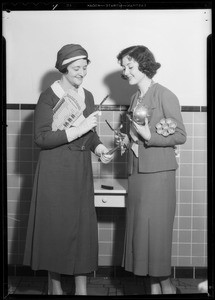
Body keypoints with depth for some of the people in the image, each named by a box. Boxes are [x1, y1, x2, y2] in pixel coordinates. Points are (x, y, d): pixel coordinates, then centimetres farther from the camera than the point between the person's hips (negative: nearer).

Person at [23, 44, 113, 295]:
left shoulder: (87, 96, 9)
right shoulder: (48, 97, -9)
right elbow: (41, 138, -16)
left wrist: (98, 148, -5)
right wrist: (79, 129, -20)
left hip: (81, 171, 5)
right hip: (56, 171, -5)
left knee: (83, 226, 5)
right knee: (56, 226, 2)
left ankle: (81, 288, 16)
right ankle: (55, 285, 21)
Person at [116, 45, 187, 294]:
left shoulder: (165, 96, -9)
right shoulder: (135, 98, 14)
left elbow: (180, 136, -10)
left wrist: (149, 136, -19)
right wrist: (128, 140, 5)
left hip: (158, 171, -7)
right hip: (136, 171, 7)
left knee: (156, 227, -2)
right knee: (139, 227, 8)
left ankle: (165, 283, 16)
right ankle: (153, 284, 19)